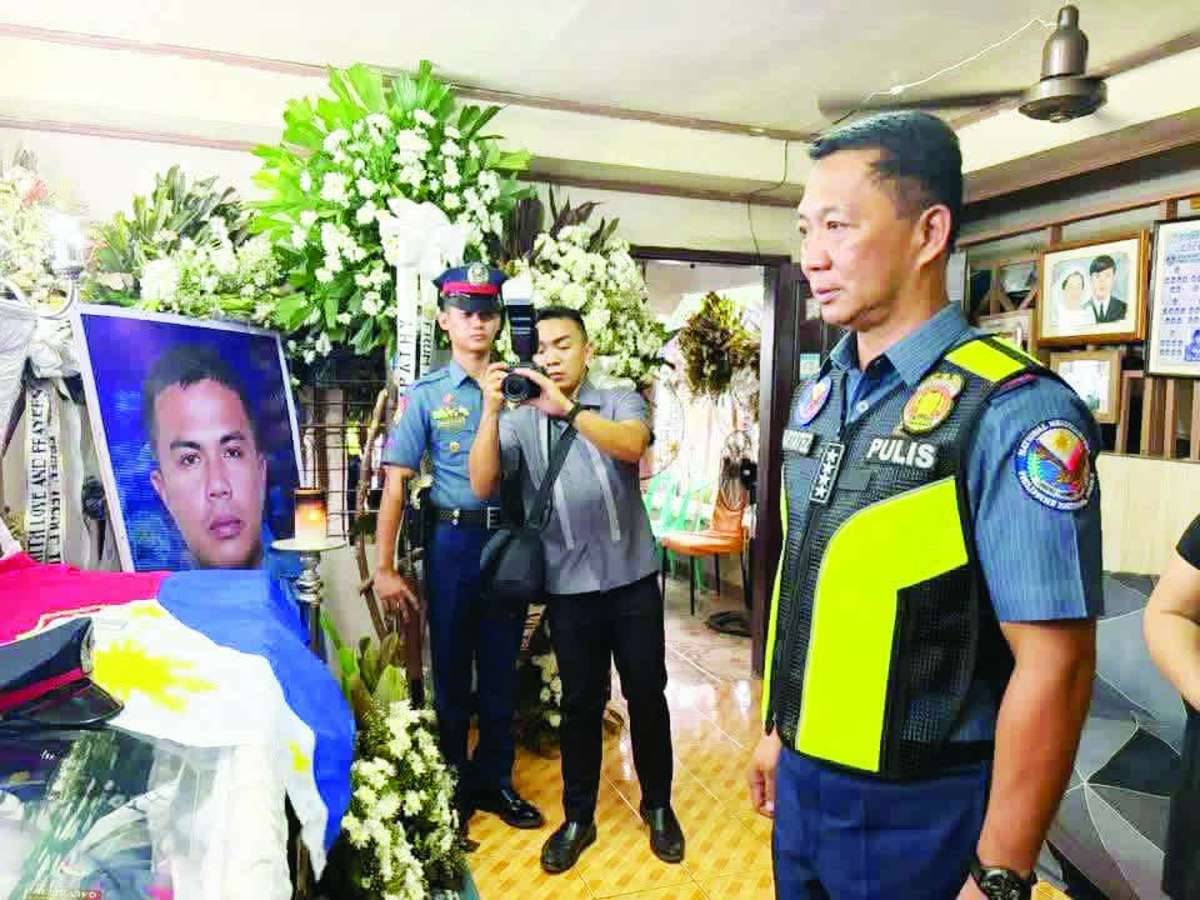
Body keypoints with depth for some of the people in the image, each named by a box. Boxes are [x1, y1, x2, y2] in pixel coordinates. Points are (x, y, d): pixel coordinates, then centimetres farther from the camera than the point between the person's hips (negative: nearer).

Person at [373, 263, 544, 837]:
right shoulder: (426, 395, -1)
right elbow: (396, 482, -4)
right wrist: (384, 567, -7)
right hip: (454, 540, -2)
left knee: (501, 670, 14)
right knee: (451, 670, 12)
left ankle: (495, 781, 33)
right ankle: (453, 788, 30)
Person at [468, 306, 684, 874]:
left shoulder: (620, 402, 0)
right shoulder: (520, 421, 1)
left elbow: (633, 446, -22)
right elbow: (482, 486, -11)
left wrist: (566, 408, -33)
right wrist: (491, 410, -21)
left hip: (633, 579, 0)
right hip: (569, 587, 0)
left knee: (647, 696, 12)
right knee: (580, 703, 12)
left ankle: (657, 805, 34)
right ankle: (578, 817, 30)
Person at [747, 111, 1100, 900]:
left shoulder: (1011, 412, -20)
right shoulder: (816, 399, 2)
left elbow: (1054, 664, -19)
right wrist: (778, 731, 14)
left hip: (917, 808, -6)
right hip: (804, 781, 6)